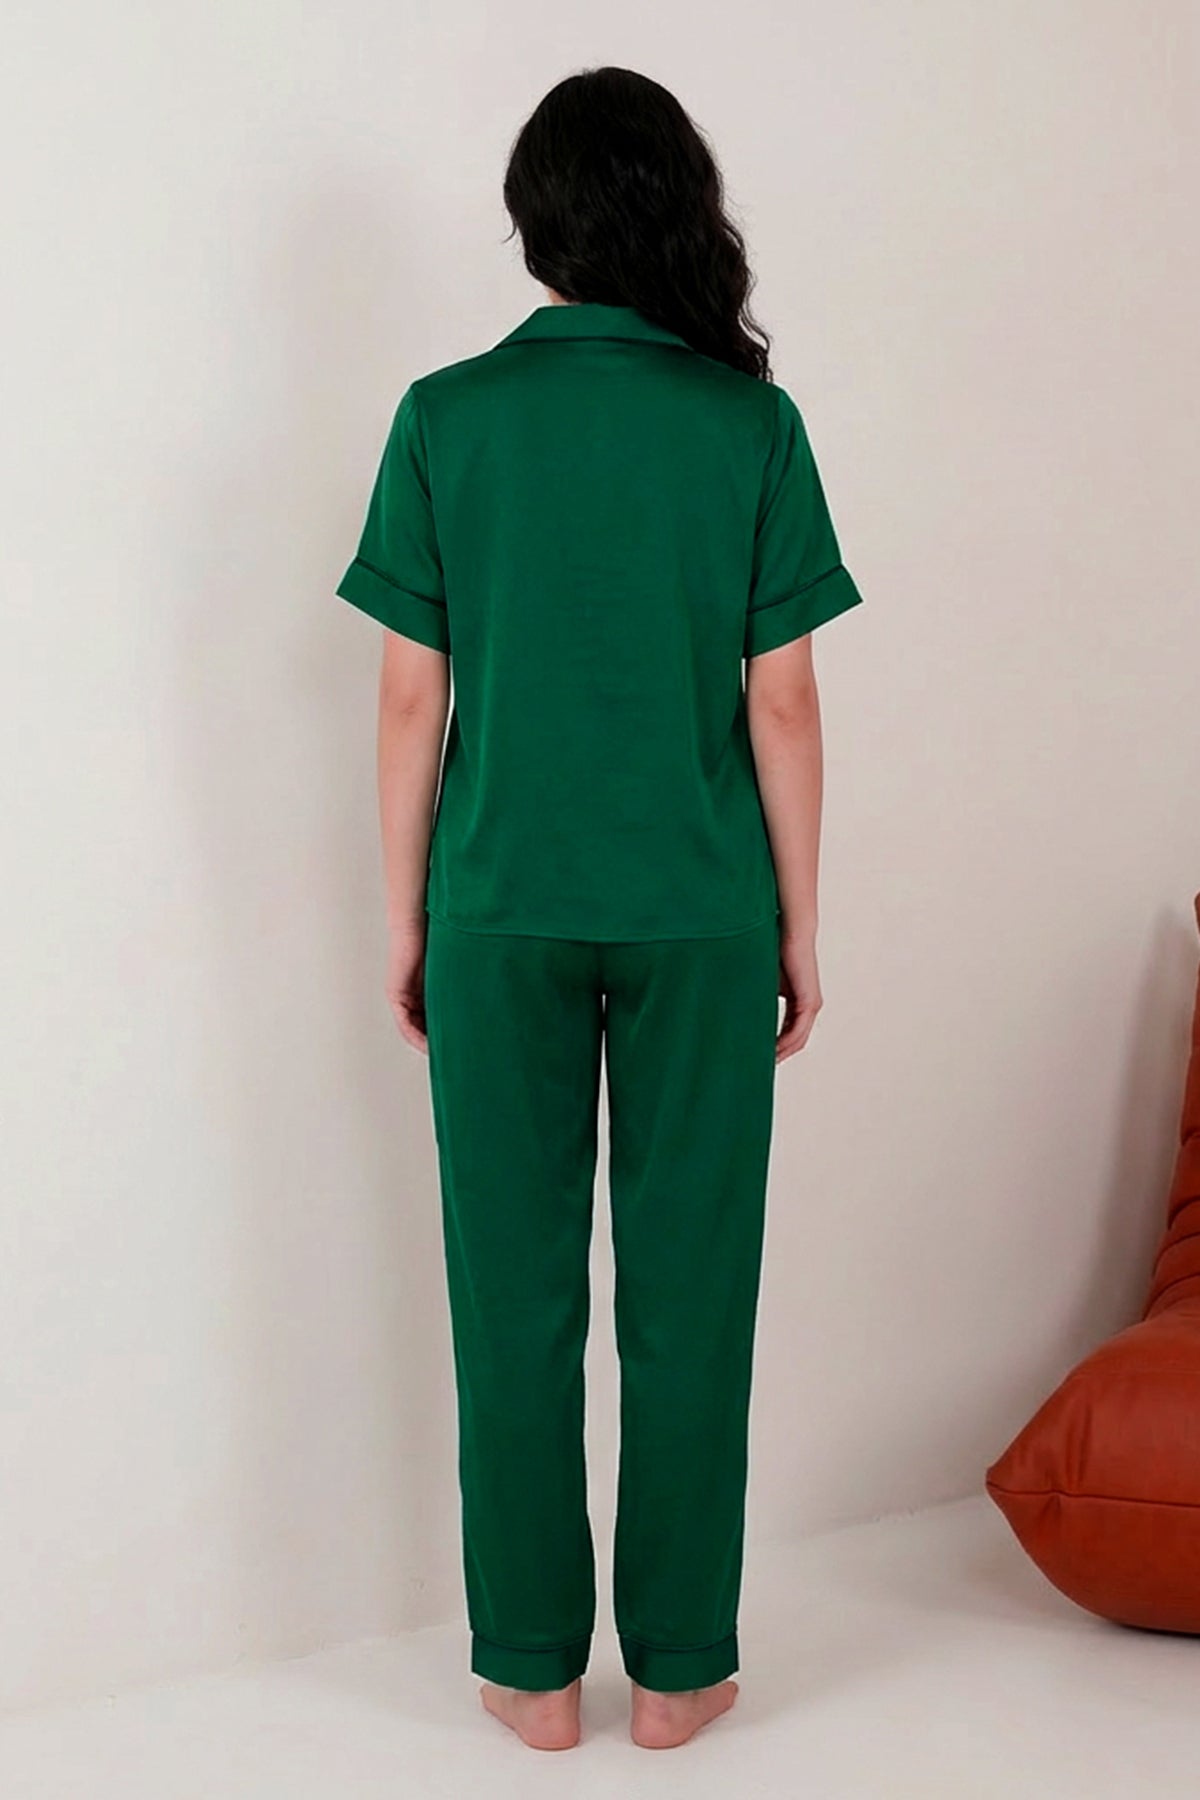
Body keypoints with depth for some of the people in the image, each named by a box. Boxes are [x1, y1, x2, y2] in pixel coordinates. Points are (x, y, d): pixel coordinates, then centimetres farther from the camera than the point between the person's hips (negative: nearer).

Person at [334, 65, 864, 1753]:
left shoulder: (449, 416, -2)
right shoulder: (749, 421, -3)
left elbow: (413, 699, -1)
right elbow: (781, 702, -3)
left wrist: (405, 918, 8)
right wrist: (799, 926, 6)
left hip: (504, 914, 1)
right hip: (698, 916, 0)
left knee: (517, 1293, 9)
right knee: (688, 1291, 9)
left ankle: (535, 1668, 19)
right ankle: (676, 1665, 19)